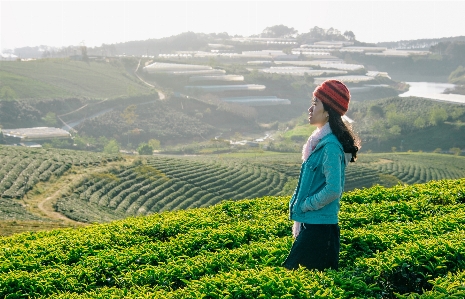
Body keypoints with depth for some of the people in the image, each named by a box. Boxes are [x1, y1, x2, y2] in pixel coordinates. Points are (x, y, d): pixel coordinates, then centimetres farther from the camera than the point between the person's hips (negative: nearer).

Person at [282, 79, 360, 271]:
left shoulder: (330, 146, -18)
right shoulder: (319, 141, 11)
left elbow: (333, 190, -22)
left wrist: (303, 205, -12)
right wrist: (298, 206, 13)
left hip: (319, 228, -9)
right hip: (309, 224, 9)